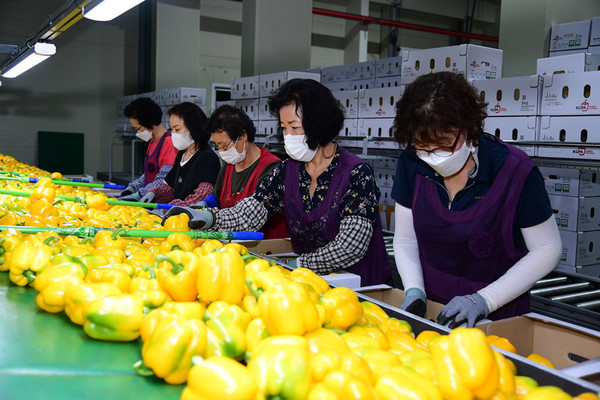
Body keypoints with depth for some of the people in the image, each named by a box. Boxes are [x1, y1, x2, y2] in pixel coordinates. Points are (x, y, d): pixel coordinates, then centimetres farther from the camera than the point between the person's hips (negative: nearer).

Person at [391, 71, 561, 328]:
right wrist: (414, 291, -11)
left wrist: (483, 300, -15)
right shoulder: (412, 164, -5)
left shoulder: (515, 171, -15)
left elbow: (547, 250, -7)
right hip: (429, 311, 1)